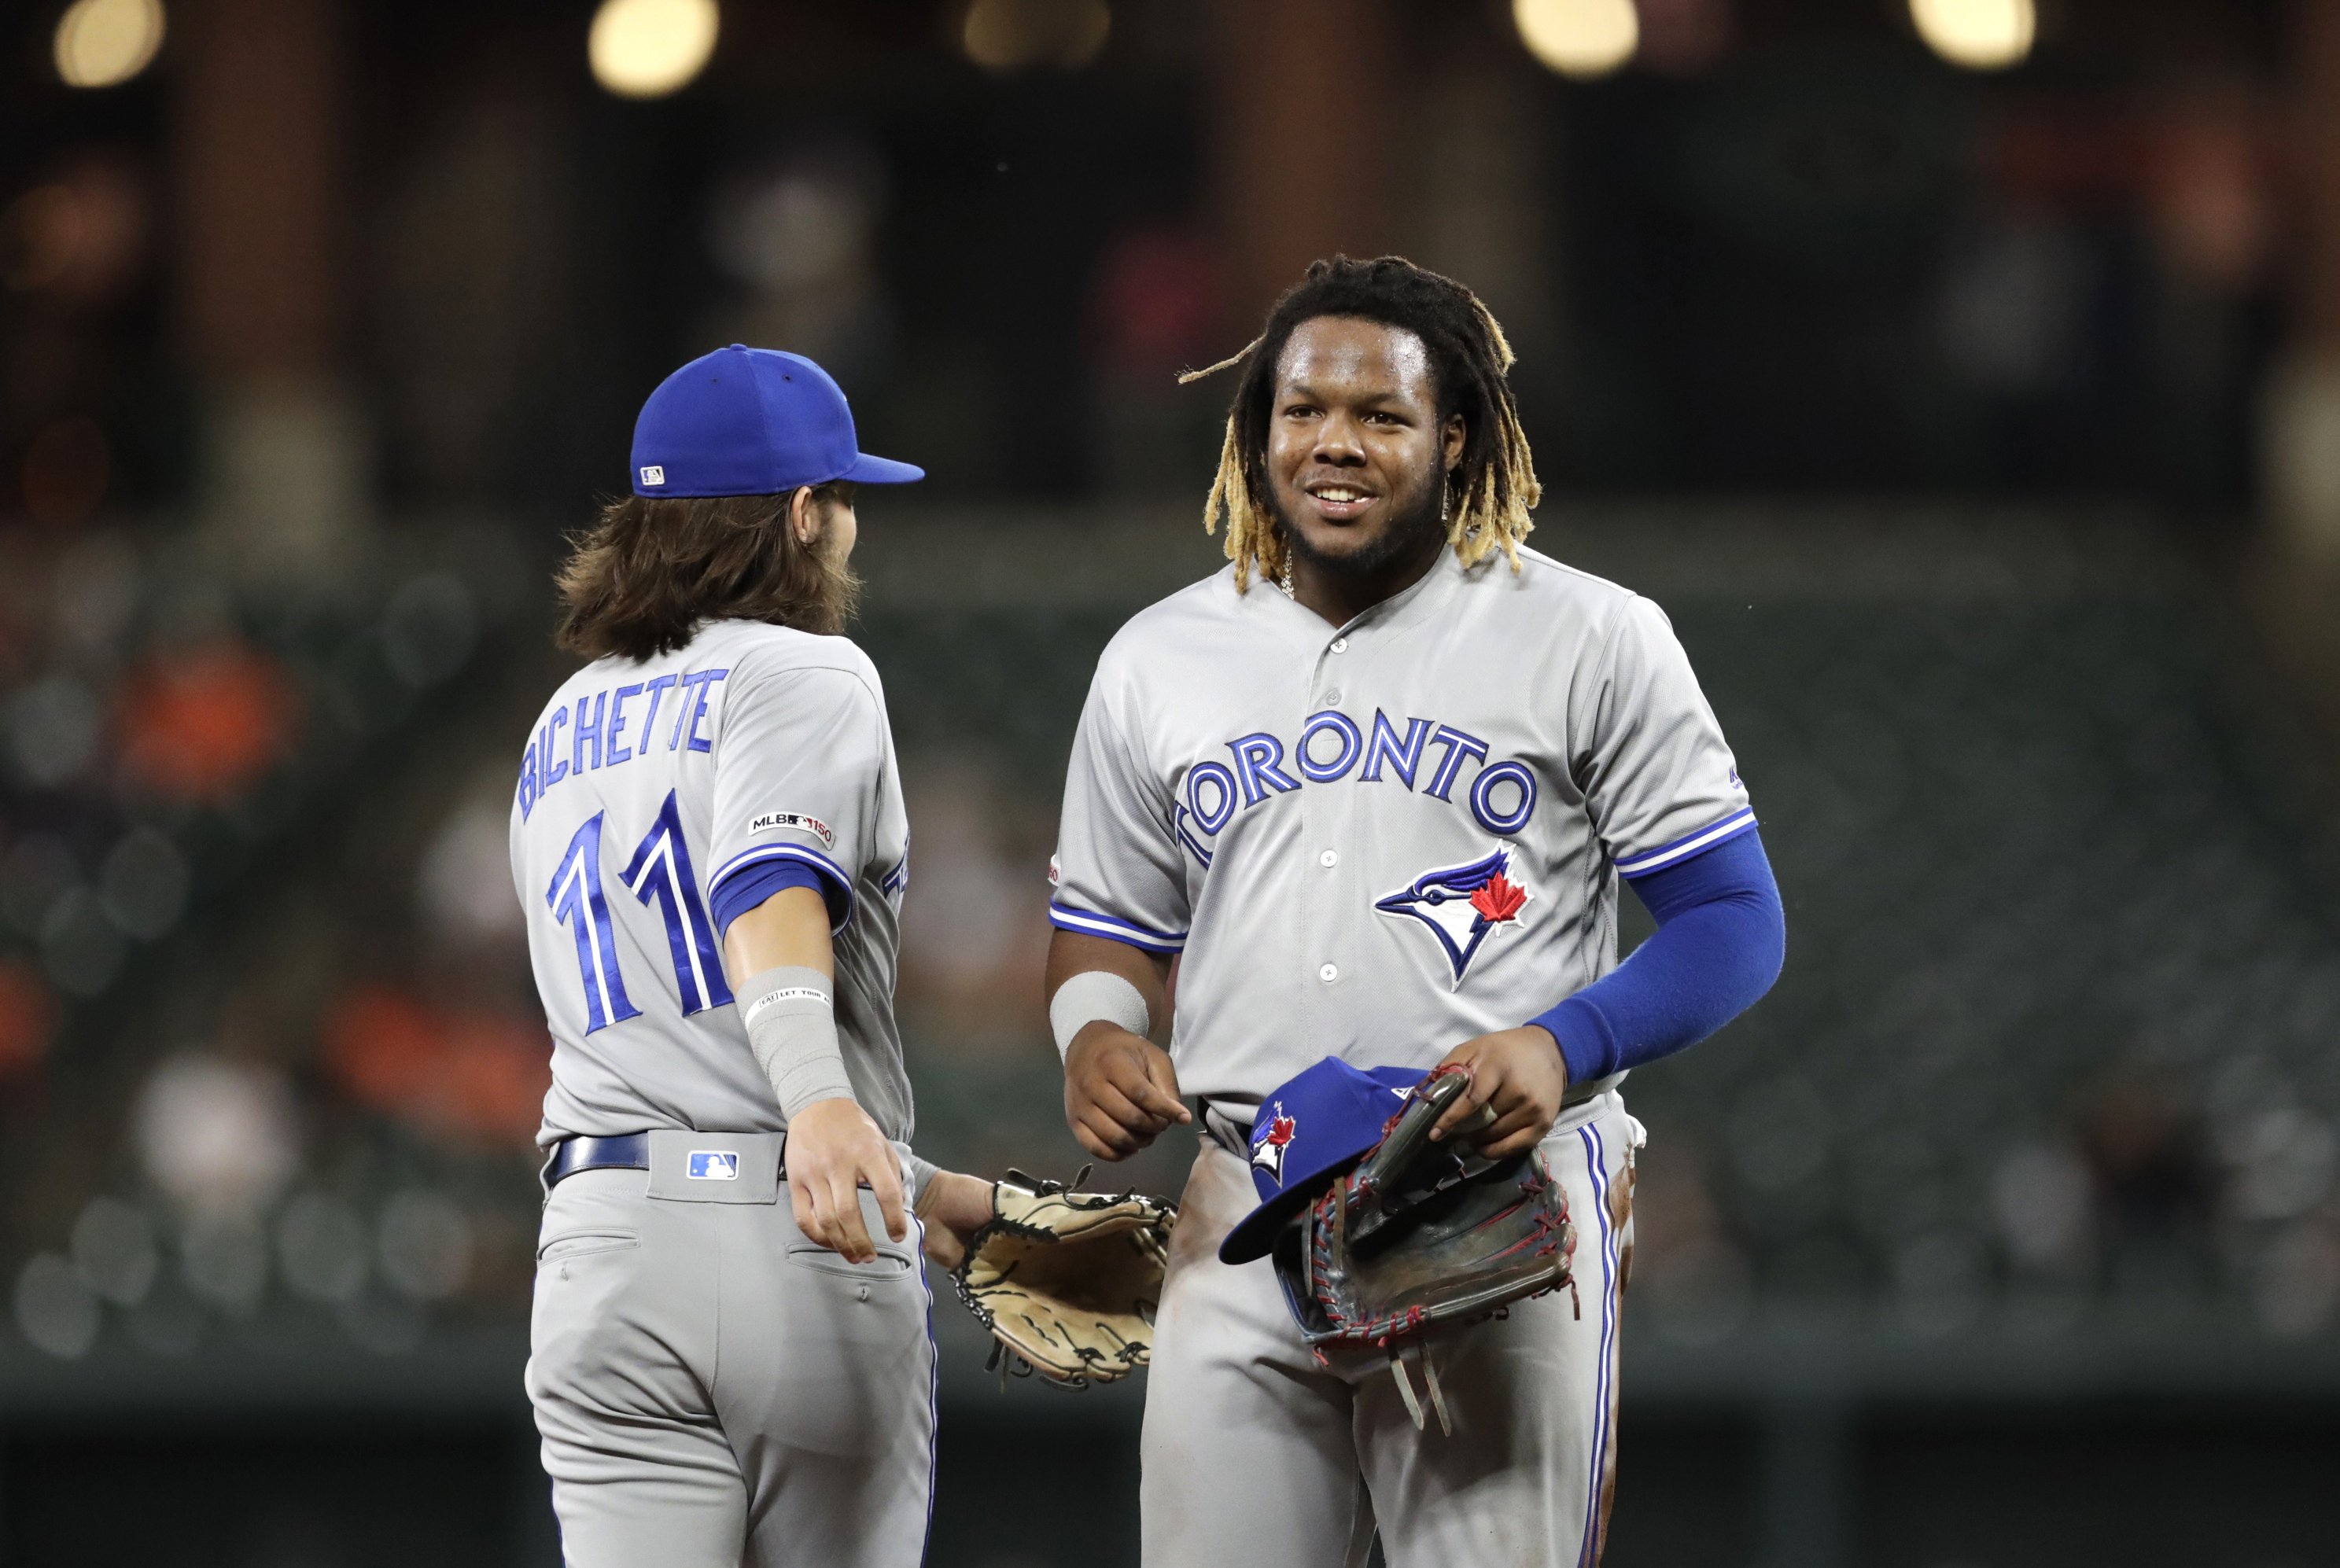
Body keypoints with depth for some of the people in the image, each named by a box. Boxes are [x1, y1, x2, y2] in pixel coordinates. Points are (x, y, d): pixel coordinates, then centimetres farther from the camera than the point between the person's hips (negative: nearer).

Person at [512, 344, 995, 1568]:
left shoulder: (559, 738, 23)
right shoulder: (804, 675, 0)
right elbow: (771, 886, -21)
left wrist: (912, 1187, 30)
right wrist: (818, 1100, -39)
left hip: (605, 1242, 5)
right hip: (802, 1245, -5)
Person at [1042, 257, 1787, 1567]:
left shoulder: (1591, 642, 3)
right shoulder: (1161, 662, 15)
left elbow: (1737, 923, 2)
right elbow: (1108, 920, 23)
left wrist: (1561, 1046, -15)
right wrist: (1097, 1035, 0)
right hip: (1246, 1206, 3)